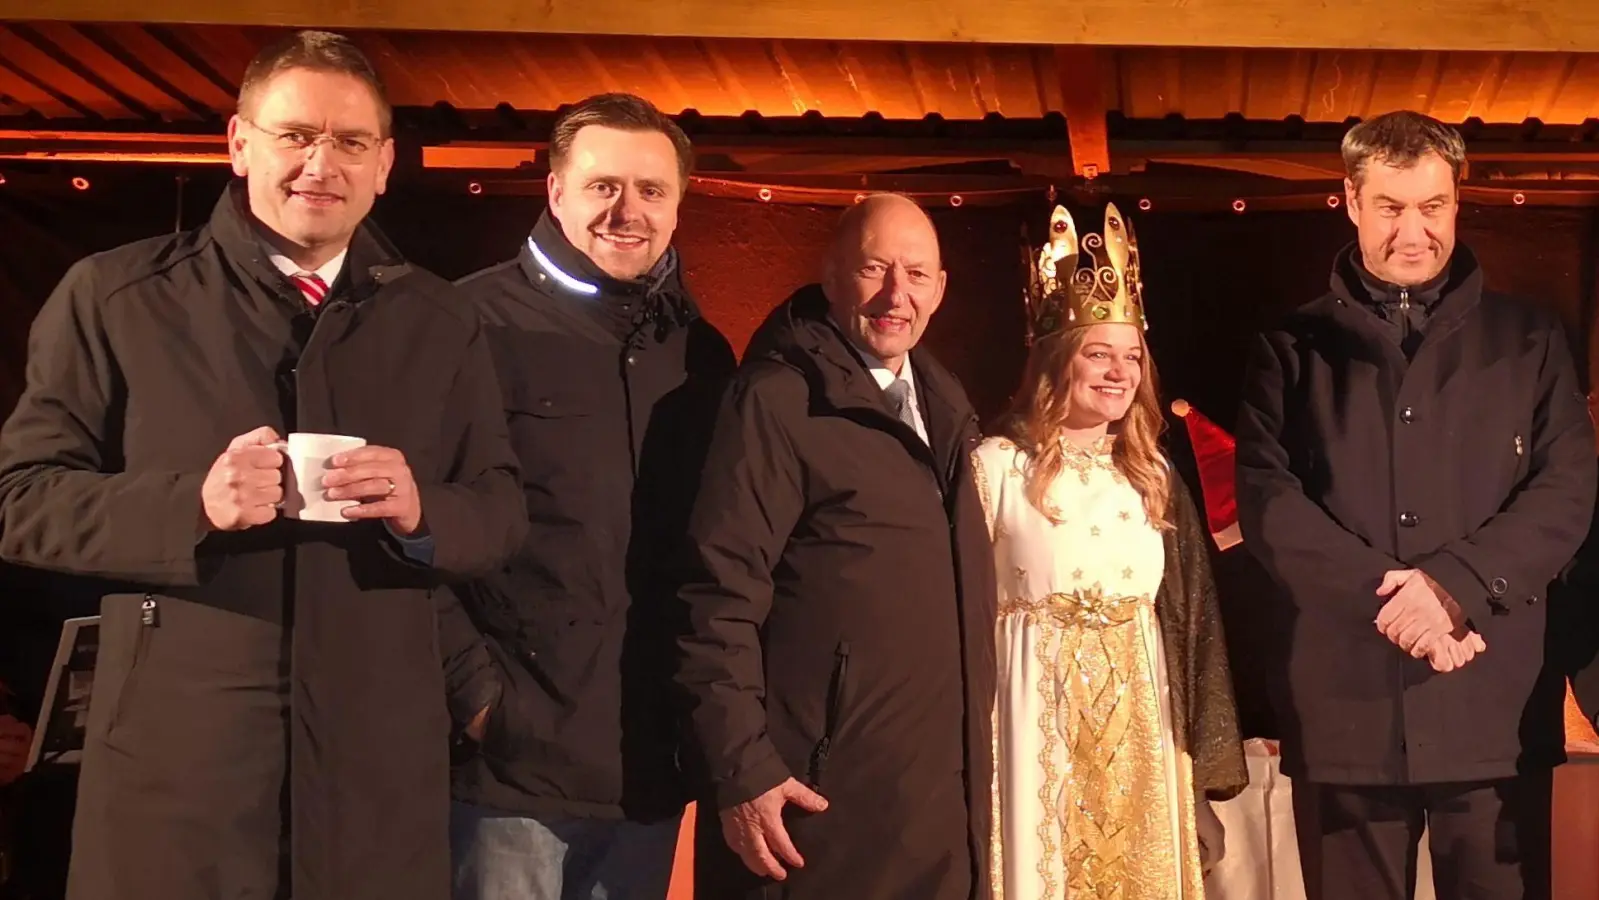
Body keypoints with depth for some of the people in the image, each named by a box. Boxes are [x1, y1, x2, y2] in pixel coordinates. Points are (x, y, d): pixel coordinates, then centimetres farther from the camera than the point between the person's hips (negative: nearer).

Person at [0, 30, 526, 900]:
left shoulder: (437, 322, 10)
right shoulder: (113, 297, 1)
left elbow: (502, 511, 11)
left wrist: (421, 513, -12)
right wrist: (190, 505, -17)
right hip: (174, 756, -2)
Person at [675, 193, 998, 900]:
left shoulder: (942, 406, 13)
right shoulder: (778, 399, -11)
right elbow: (722, 594, -16)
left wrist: (972, 742, 17)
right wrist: (740, 770, -19)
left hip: (941, 791, 7)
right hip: (819, 797, -7)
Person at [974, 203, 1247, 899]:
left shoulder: (1153, 477, 9)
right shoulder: (996, 466, -5)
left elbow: (1190, 620, 11)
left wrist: (1200, 761, 8)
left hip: (1139, 727, 4)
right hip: (1037, 722, -4)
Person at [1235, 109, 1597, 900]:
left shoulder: (1528, 340, 11)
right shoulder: (1293, 347, 9)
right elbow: (1266, 498, -2)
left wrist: (1455, 585, -14)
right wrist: (1390, 599, -13)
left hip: (1495, 705, 0)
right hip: (1346, 704, 0)